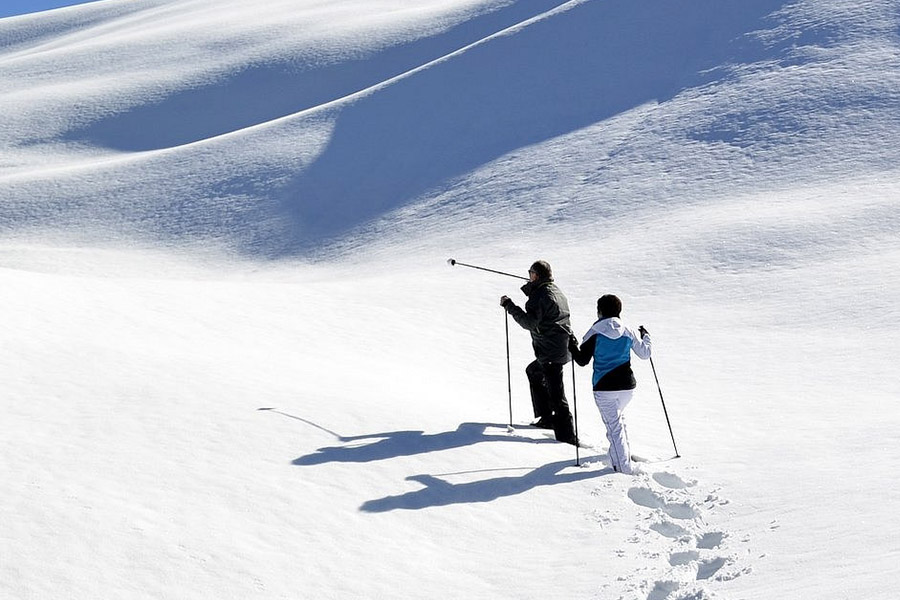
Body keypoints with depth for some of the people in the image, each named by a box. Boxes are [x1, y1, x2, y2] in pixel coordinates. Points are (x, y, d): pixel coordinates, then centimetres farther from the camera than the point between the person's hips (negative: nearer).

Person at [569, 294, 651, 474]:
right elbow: (645, 354, 13)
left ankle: (624, 465, -4)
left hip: (604, 388, -4)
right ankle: (623, 453, 34)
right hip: (627, 386, 4)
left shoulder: (595, 333, -8)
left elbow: (582, 360, -7)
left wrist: (573, 347, 12)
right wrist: (645, 337, 32)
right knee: (619, 417, 28)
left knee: (614, 425, -1)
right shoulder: (628, 333, 3)